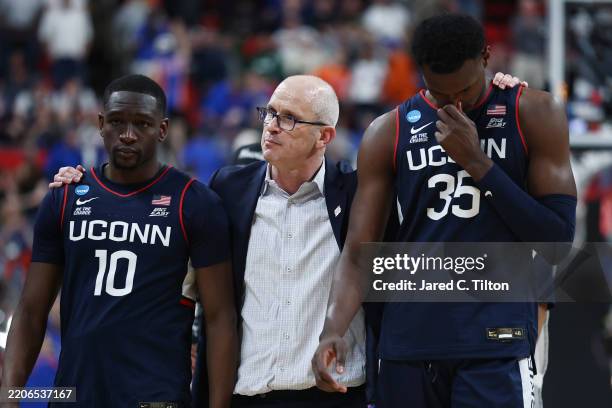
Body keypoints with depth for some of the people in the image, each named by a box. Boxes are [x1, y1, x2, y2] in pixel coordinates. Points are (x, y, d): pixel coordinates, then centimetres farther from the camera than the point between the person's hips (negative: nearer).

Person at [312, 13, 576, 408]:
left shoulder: (534, 115, 1)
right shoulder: (389, 132, 6)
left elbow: (558, 237, -4)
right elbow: (358, 254, 4)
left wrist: (476, 162, -12)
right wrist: (334, 329, -15)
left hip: (497, 343, -3)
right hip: (407, 344, 3)